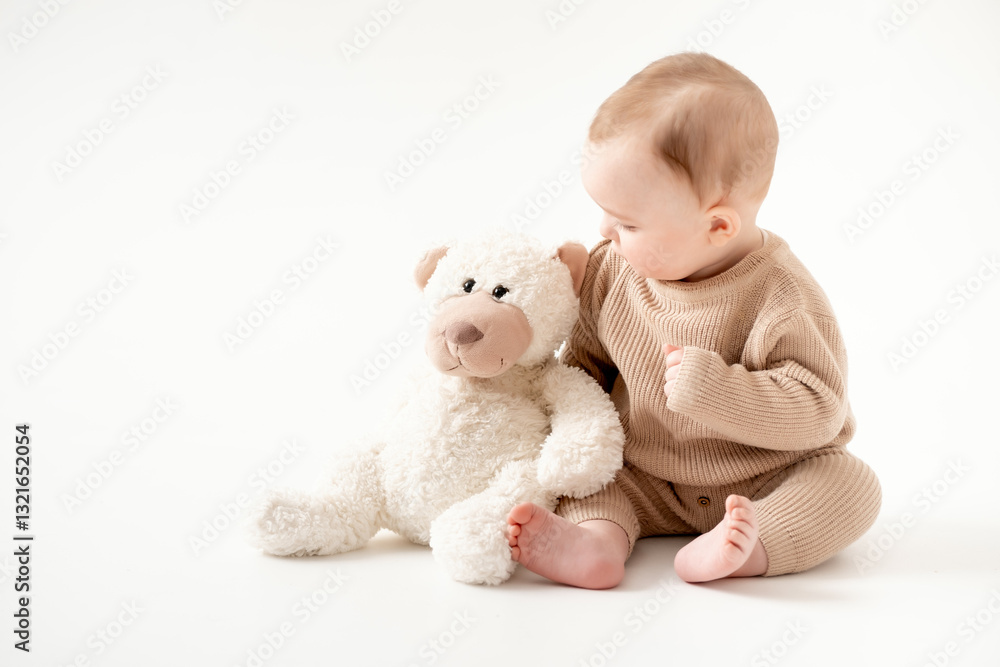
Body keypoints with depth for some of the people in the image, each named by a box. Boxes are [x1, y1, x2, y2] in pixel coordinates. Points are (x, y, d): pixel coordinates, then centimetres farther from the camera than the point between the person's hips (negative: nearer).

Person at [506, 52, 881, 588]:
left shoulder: (781, 298, -25)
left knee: (852, 484, -24)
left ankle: (746, 547, -41)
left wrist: (712, 389, -37)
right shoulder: (613, 269, -9)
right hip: (646, 480, 4)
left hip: (766, 481, -3)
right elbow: (587, 361, 6)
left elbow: (818, 413, -28)